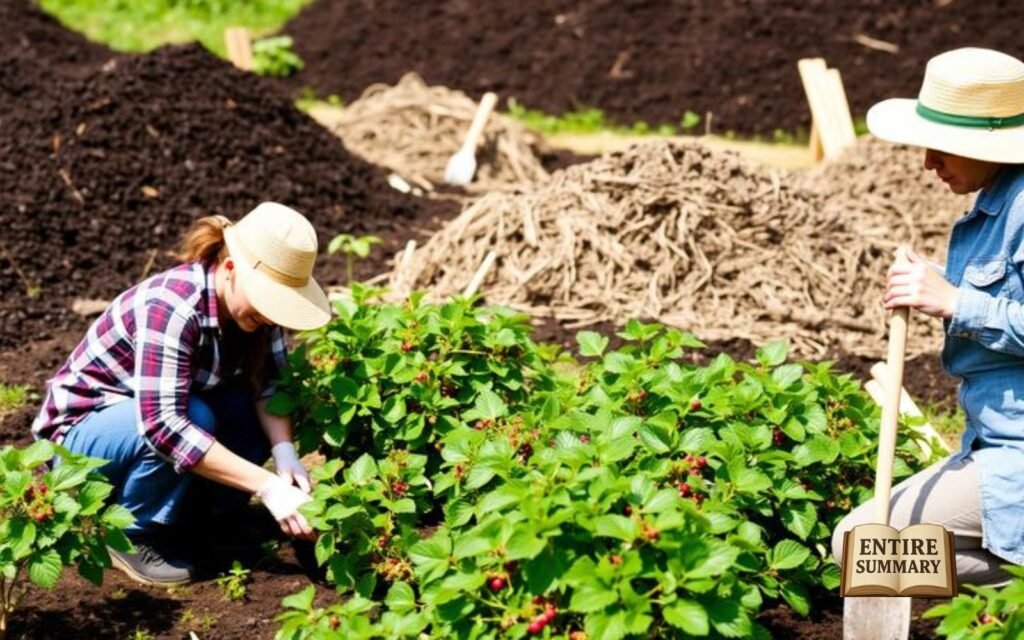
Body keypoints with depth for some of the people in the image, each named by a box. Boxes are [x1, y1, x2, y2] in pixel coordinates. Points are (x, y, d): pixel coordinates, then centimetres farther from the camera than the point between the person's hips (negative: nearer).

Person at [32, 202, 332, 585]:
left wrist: (285, 453, -34)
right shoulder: (172, 307, -34)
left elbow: (268, 384, -14)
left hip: (159, 414, 7)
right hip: (79, 432, -6)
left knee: (267, 419, -17)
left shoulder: (251, 299, -11)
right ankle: (133, 536, -13)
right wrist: (267, 487, -44)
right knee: (193, 417, -35)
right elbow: (162, 425, -41)